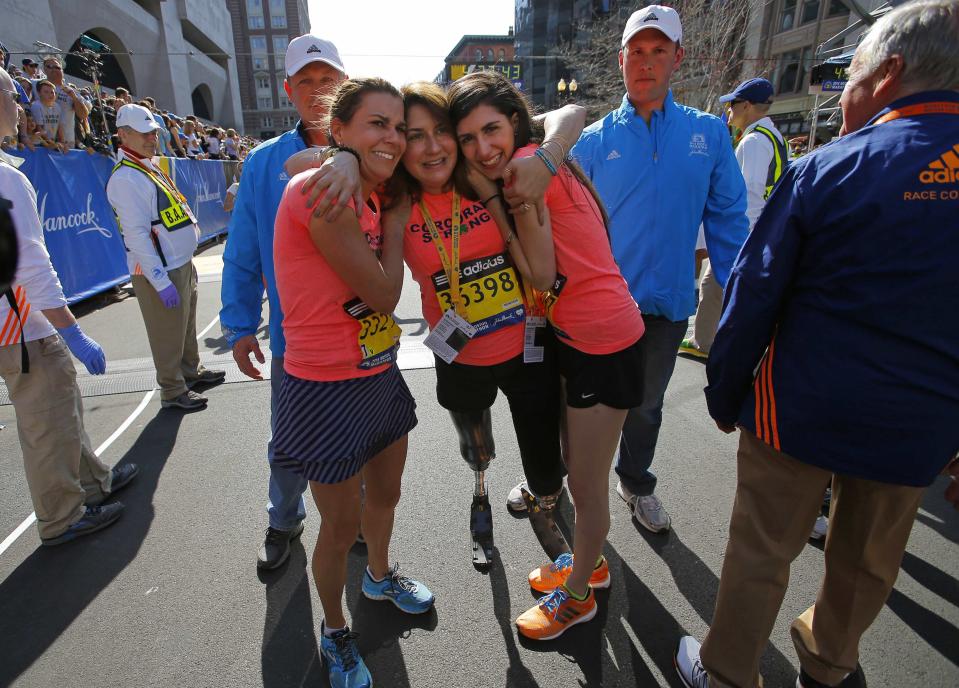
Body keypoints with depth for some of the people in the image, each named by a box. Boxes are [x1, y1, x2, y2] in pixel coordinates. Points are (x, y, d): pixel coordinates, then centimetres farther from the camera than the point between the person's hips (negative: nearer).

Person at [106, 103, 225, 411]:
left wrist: (186, 262, 19)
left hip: (181, 264, 10)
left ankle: (191, 371, 37)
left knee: (187, 325, 21)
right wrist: (161, 281, -23)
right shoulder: (126, 179, -17)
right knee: (168, 334, 1)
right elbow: (136, 235, -22)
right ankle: (173, 391, 13)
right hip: (160, 272, -9)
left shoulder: (150, 167, 14)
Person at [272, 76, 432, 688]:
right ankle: (336, 631, 43)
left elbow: (385, 291, 3)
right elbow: (383, 294, -21)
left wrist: (393, 204, 1)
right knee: (341, 528, 14)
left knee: (385, 494, 28)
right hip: (328, 389, -8)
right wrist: (398, 215, -10)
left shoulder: (372, 198, 5)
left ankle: (380, 576, 58)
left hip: (380, 376, 8)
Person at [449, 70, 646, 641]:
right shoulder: (537, 164, 10)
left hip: (606, 342, -9)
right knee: (577, 466, 24)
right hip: (576, 336, 10)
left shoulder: (528, 164, -17)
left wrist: (513, 201, -10)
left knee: (586, 482, 8)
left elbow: (544, 275, -16)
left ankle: (577, 595, 33)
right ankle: (589, 562, 48)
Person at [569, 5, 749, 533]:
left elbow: (727, 221, 2)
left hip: (668, 304, 2)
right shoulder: (594, 141, -4)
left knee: (646, 404, 20)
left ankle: (636, 483, 45)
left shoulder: (708, 134, 0)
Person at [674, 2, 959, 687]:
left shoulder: (828, 169, -12)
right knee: (870, 560, 24)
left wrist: (725, 396, 0)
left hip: (801, 412, -4)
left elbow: (752, 297, -12)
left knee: (761, 553, 12)